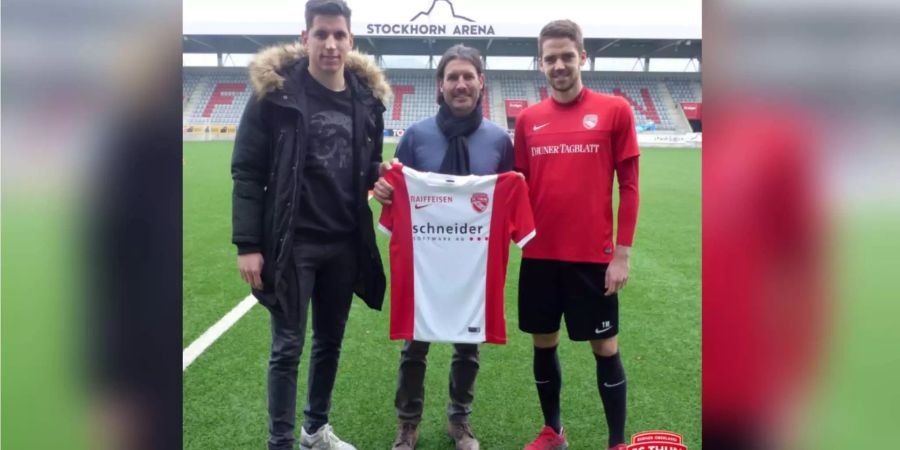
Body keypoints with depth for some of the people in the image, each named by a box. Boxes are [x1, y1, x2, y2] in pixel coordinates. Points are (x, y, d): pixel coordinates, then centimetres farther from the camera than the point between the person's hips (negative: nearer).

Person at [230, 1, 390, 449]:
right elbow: (247, 173, -7)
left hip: (345, 244, 5)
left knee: (330, 340, 16)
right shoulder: (276, 91, -8)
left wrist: (380, 181, -7)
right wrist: (247, 244, -12)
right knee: (288, 347, 3)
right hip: (292, 243, -4)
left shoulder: (366, 96, 4)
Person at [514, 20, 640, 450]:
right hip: (539, 255, 3)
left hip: (593, 255, -3)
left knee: (604, 347, 7)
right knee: (543, 343, 13)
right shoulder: (528, 119, 6)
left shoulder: (614, 110, -2)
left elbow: (629, 186, -3)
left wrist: (622, 253, -6)